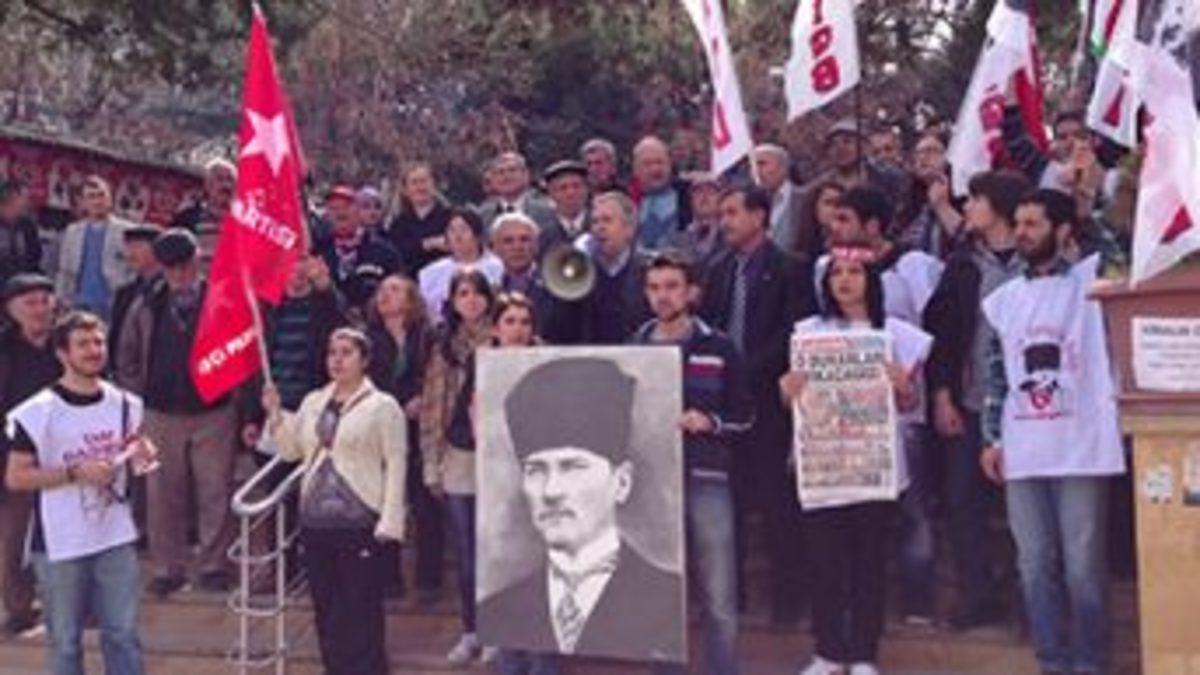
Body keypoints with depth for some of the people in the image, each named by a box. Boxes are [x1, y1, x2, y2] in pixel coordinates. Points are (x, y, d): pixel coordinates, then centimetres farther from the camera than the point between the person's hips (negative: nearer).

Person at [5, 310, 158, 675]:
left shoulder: (124, 404, 2)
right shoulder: (37, 412, -13)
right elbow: (15, 478, -11)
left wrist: (142, 454, -7)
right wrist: (75, 472, -21)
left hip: (116, 538, 4)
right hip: (59, 545, -4)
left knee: (124, 633, 9)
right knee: (65, 640, 10)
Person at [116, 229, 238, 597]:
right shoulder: (145, 308, 6)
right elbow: (127, 359, 14)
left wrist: (232, 393, -7)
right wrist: (140, 396, 6)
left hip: (214, 413, -2)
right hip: (161, 415, 3)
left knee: (216, 494, 1)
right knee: (163, 496, 7)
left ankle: (213, 565, 13)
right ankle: (168, 569, 18)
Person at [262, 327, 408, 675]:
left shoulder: (383, 406, -3)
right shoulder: (313, 402, 14)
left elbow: (395, 465, -8)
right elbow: (291, 450, 14)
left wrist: (388, 523, -14)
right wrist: (275, 414, -1)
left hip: (359, 525, -6)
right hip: (315, 522, 6)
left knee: (360, 612, -1)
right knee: (325, 609, 12)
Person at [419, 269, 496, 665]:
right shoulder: (443, 348, 7)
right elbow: (432, 407, 6)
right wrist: (432, 465, 2)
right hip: (458, 459, 3)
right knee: (466, 552, 9)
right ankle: (471, 631, 20)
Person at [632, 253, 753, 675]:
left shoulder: (719, 348, 4)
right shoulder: (632, 350, 10)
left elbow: (745, 414, 5)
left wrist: (709, 421, -12)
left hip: (706, 480, -2)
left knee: (719, 600, -1)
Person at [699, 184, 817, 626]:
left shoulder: (789, 270, -2)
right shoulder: (720, 271, 15)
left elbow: (796, 333, -10)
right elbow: (706, 327, 15)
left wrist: (749, 370, -15)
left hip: (767, 399, -5)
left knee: (777, 500, -1)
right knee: (726, 498, 8)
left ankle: (787, 597, 8)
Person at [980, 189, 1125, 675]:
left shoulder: (1091, 279, 2)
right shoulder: (1003, 299, 14)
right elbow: (996, 373, 15)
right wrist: (992, 438, 9)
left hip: (1082, 447, -4)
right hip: (1023, 451, 4)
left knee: (1083, 565, 0)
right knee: (1035, 564, 8)